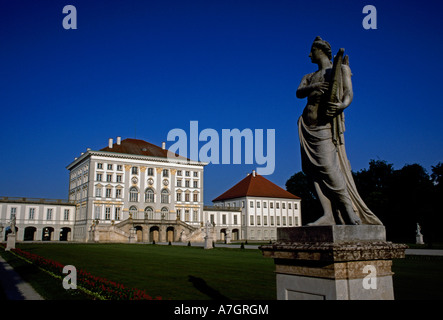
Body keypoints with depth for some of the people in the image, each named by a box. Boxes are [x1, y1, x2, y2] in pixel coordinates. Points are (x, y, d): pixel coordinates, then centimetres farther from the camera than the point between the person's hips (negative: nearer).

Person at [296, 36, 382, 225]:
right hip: (307, 126, 6)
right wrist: (313, 87, -16)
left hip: (325, 125, -5)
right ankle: (329, 215, -10)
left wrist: (341, 105, -25)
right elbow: (299, 93, 5)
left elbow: (349, 94, -2)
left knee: (328, 166, -19)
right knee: (313, 169, -7)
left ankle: (351, 213, -13)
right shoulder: (309, 78, 26)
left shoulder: (340, 70, 12)